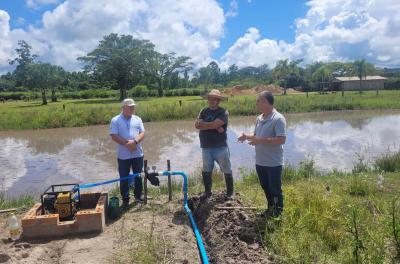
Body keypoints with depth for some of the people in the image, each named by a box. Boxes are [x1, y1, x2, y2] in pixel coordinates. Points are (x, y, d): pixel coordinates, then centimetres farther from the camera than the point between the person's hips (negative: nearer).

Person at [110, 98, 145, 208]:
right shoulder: (115, 120, -4)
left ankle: (138, 195, 30)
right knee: (124, 178, 5)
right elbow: (114, 136, -11)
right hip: (123, 155, -3)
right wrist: (127, 143, -20)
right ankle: (125, 199, 16)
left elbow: (142, 133, -1)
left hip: (138, 154, 3)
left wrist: (134, 142, -20)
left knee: (138, 176, 14)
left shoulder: (137, 119, 6)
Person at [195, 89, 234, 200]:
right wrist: (213, 126, -17)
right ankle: (207, 191, 30)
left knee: (227, 171, 4)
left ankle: (230, 193, 18)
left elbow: (214, 124, -23)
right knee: (206, 171, 14)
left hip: (220, 147, -4)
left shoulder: (223, 112, -8)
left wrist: (202, 124, -8)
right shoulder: (204, 111, 7)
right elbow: (197, 125, -7)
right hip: (206, 147, 5)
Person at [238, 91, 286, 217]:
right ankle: (271, 209, 38)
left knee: (275, 189, 8)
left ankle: (278, 213, 25)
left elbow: (281, 140, -25)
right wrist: (247, 136, -3)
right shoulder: (259, 118, 8)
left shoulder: (278, 119, -18)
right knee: (265, 187, 20)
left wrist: (261, 140, -27)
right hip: (260, 161, 8)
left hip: (273, 163, -8)